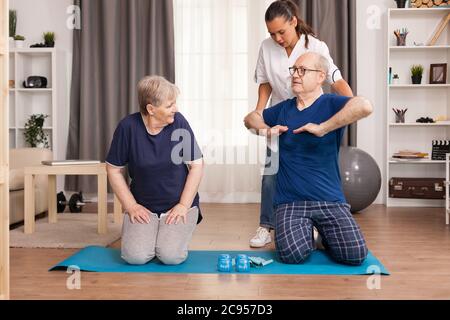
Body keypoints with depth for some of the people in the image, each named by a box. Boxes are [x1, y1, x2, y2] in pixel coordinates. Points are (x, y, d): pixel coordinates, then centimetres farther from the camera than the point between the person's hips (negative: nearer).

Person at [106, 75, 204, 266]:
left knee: (171, 256, -20)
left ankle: (174, 234, 15)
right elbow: (113, 170, -1)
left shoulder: (179, 123, -11)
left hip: (178, 205, 0)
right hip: (143, 207, 1)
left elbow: (196, 165, -5)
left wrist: (183, 205, -10)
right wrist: (131, 205, -6)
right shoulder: (128, 127, -11)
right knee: (135, 256, -17)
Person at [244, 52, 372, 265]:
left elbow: (365, 107, -27)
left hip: (330, 200, -2)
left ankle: (326, 234, 16)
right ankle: (305, 232, 14)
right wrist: (266, 129, 5)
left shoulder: (330, 104, -5)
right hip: (290, 201, 2)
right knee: (292, 255, -22)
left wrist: (322, 128, -24)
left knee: (355, 254, -17)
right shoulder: (284, 109, 11)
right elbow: (251, 118, 27)